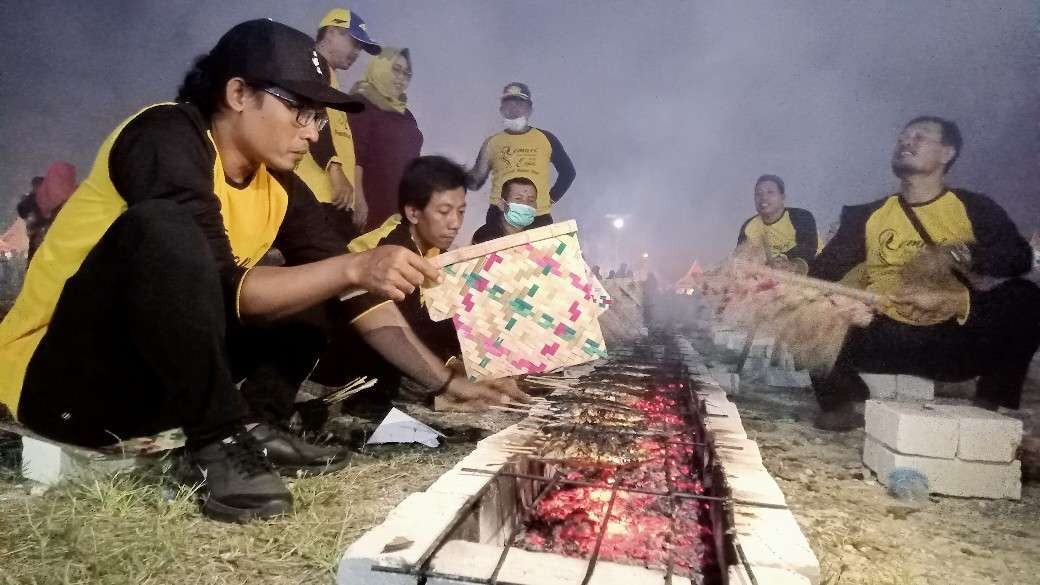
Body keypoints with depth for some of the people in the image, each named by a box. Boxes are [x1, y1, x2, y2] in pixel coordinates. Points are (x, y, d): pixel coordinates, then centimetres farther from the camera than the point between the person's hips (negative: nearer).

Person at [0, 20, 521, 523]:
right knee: (160, 227, -33)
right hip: (59, 376, -7)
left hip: (159, 376, 7)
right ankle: (221, 440, -23)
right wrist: (354, 267, -37)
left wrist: (446, 378, -11)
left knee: (312, 303, 4)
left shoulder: (280, 188, 0)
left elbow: (351, 297, -4)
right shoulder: (167, 139, -20)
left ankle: (251, 428, -10)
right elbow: (225, 289, -31)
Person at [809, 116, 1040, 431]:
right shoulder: (867, 215, 9)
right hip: (888, 339, 1)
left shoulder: (974, 208, 6)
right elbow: (821, 272, 2)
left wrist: (956, 254, -24)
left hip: (959, 338, -1)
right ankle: (840, 403, 1)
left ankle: (988, 404, -9)